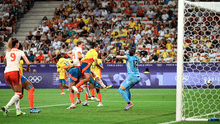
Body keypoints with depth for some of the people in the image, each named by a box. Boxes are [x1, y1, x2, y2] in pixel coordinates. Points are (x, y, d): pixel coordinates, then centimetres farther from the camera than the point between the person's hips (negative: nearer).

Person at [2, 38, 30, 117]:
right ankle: (6, 107, -21)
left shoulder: (7, 52, 18)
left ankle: (18, 111, 9)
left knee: (16, 92, 18)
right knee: (18, 94, -1)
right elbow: (28, 63, 0)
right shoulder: (20, 52, 6)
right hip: (14, 72, -5)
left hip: (6, 73, 5)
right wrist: (28, 69, 22)